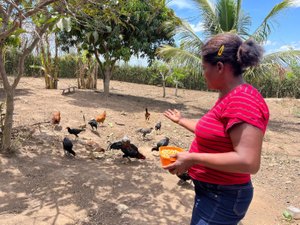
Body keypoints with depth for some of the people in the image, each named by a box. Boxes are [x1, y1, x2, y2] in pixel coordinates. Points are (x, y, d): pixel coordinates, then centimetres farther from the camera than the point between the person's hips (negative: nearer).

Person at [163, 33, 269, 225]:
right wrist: (182, 121, 27)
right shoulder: (230, 97, 7)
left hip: (222, 198, -9)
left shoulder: (243, 100, -25)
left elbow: (248, 162, -32)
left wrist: (192, 158, -27)